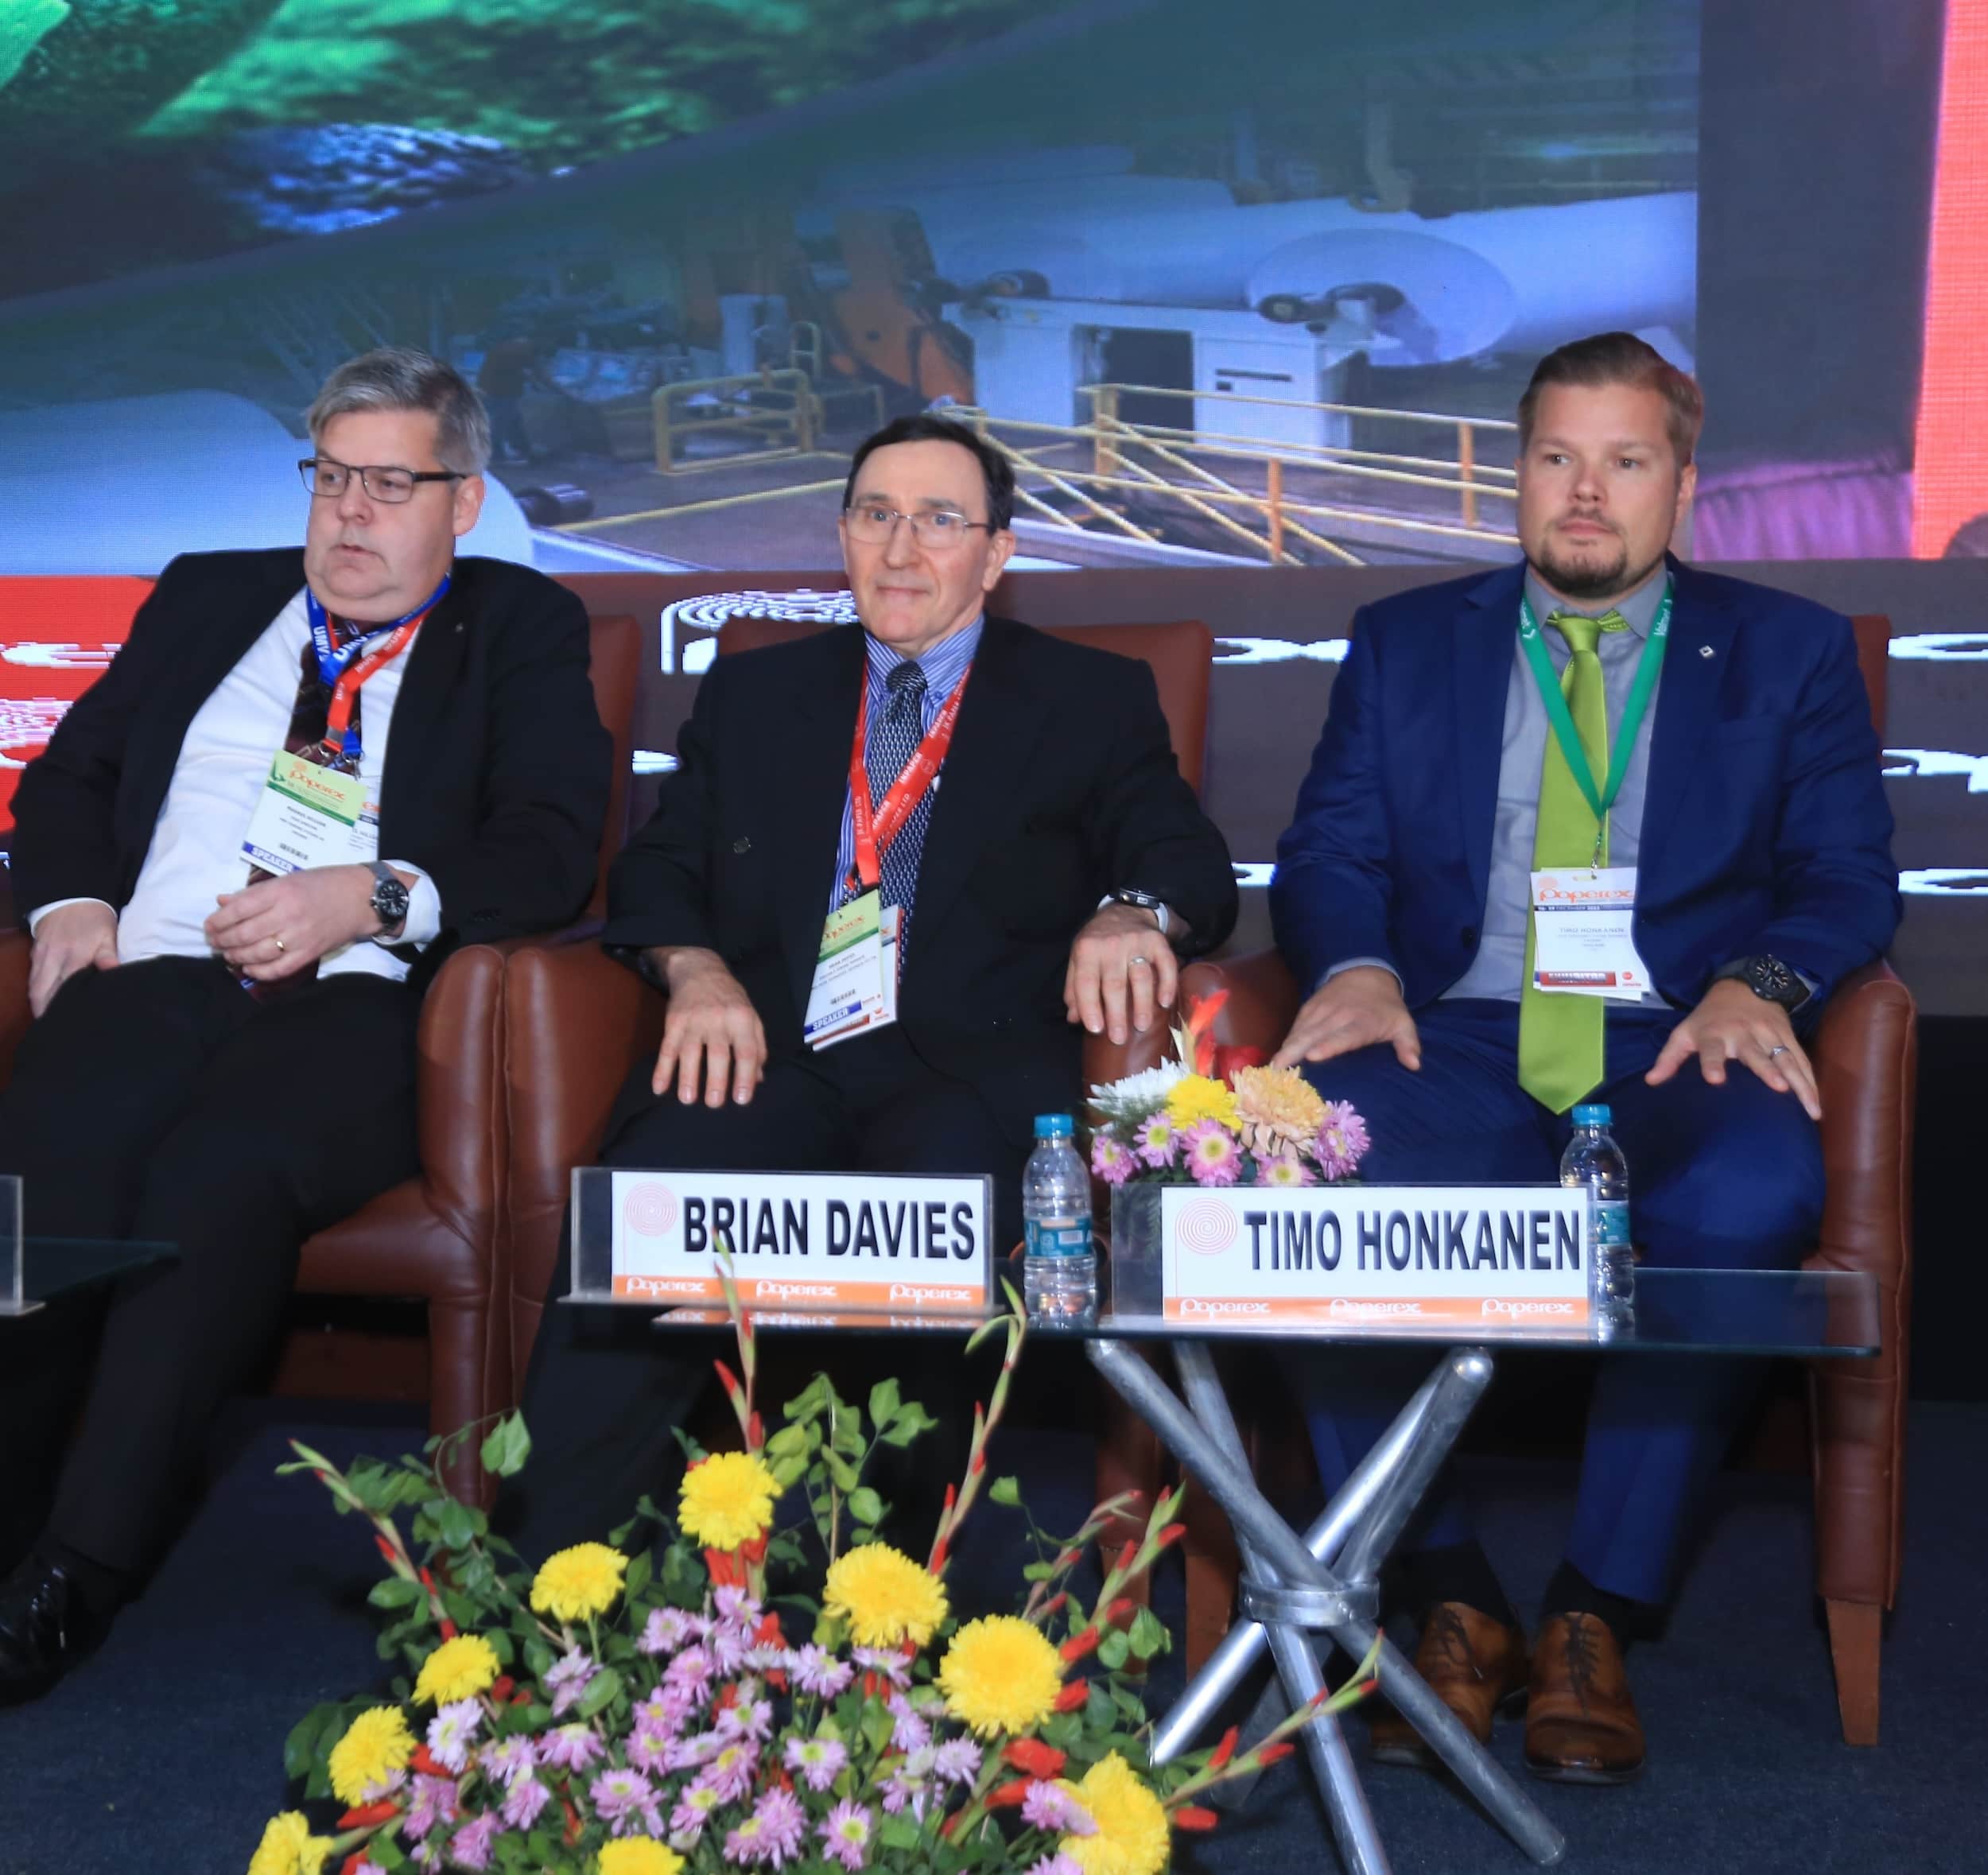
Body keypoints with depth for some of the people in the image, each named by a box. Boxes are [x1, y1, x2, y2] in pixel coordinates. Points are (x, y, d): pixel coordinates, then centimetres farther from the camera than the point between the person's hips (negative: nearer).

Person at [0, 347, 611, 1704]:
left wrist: (371, 895, -13)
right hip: (156, 975, 3)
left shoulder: (522, 630, 16)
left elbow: (553, 852, 2)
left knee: (219, 1175, -34)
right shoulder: (207, 598, 28)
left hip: (360, 1004, -3)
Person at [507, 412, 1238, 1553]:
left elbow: (1193, 864, 6)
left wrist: (1130, 913, -19)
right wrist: (694, 966, -6)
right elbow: (661, 867, 18)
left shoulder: (1093, 701, 17)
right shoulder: (752, 694, 24)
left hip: (972, 1065, -2)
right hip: (773, 1048, 2)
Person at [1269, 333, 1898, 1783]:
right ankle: (1453, 1608, -16)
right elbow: (1328, 857, 12)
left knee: (1753, 1198, -36)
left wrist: (1758, 982, -14)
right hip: (1454, 1046, 1)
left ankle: (1596, 1622, -19)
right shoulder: (1405, 644, 20)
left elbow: (1851, 878, 8)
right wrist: (1357, 965, -12)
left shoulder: (1791, 654, 17)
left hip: (1677, 1053, -1)